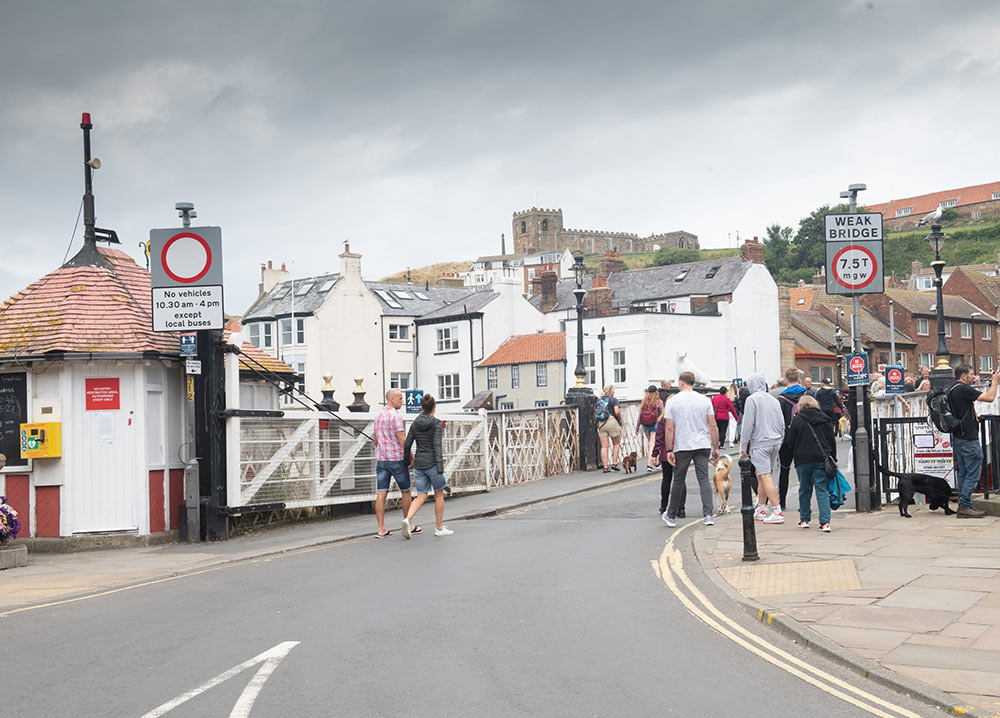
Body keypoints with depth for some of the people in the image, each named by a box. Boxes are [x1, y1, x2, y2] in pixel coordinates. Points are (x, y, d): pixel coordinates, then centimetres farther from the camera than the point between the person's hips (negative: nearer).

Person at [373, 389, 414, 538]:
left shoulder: (379, 416, 13)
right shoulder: (395, 416, -12)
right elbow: (401, 439, -17)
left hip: (381, 459, 7)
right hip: (397, 459, -7)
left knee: (381, 494, 0)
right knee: (405, 491, 9)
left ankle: (381, 529, -4)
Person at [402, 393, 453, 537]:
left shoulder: (415, 423, 6)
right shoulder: (436, 423, -8)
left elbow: (407, 445, 6)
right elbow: (437, 445, -17)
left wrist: (408, 461, 23)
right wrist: (440, 467, -20)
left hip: (419, 464, 5)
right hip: (432, 462, -4)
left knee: (421, 496, 6)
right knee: (439, 494, 12)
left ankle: (408, 519, -19)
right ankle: (439, 528, 17)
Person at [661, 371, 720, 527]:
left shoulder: (672, 402, -2)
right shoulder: (705, 400, 3)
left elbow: (669, 428, -5)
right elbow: (713, 426, 0)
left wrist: (669, 450, -2)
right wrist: (715, 448, 6)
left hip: (682, 447, -1)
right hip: (702, 446, 1)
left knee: (678, 481, 9)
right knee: (704, 479, 2)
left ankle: (671, 516, 20)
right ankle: (708, 515, -10)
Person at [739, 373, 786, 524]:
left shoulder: (752, 399, -7)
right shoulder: (774, 400, 15)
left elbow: (748, 424, -11)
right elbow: (782, 424, 16)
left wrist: (743, 447, -6)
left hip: (760, 443, -8)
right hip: (775, 442, 8)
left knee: (766, 476, -9)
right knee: (760, 476, 17)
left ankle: (777, 512, -15)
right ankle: (760, 510, 22)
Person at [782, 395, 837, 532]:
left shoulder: (797, 420, -4)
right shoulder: (824, 419, 5)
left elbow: (789, 443, -2)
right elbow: (832, 441, 9)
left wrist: (795, 455, 16)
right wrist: (832, 459, 18)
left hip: (803, 460, -2)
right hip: (822, 459, 2)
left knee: (804, 490, 12)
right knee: (822, 490, 1)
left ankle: (804, 520, 18)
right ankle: (825, 522, -9)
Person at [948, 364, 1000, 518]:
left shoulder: (952, 390, 15)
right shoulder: (963, 389, -16)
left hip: (958, 438, 10)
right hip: (968, 439, -10)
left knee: (963, 473, 12)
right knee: (973, 474, -6)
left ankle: (965, 506, 15)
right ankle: (964, 506, -7)